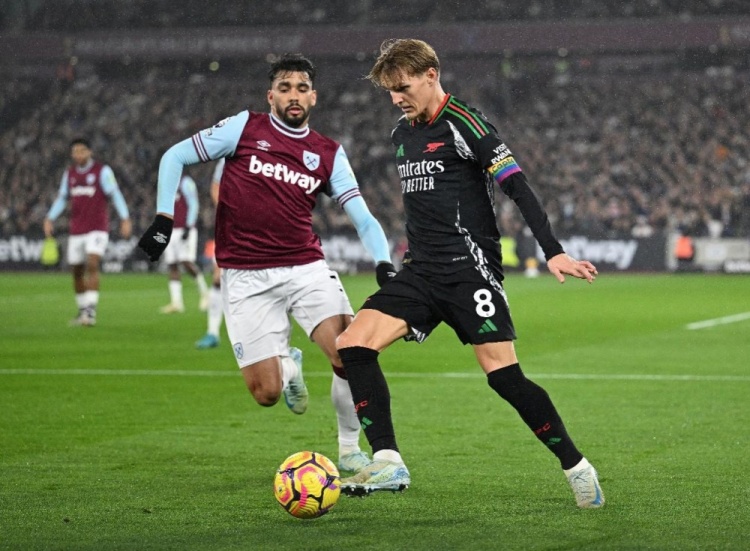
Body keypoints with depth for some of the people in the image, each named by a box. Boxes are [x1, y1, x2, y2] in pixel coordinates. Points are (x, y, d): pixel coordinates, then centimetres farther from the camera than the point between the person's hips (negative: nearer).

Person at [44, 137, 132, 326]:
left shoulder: (102, 171, -4)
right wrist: (50, 219, 2)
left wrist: (125, 219, -17)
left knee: (92, 264, -20)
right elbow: (62, 198, 15)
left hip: (97, 229, -5)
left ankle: (91, 312, -22)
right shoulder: (69, 174, 11)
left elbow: (115, 195, -8)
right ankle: (82, 310, 21)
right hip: (76, 230, 5)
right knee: (77, 271, 6)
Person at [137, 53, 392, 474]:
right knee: (266, 393, -8)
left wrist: (385, 264, -12)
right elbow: (175, 157, 6)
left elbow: (362, 218, 4)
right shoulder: (244, 128, 2)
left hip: (307, 268, 2)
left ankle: (351, 452, 3)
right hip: (246, 277, -2)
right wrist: (164, 219, -5)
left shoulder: (329, 153, 8)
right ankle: (288, 367, 32)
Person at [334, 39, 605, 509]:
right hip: (421, 272, 7)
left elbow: (517, 185, -14)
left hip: (469, 270, -7)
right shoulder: (402, 135, 16)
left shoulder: (463, 124, -9)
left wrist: (554, 252, -22)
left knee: (503, 373, -13)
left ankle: (577, 467, 3)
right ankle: (388, 464, -12)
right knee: (353, 345, -11)